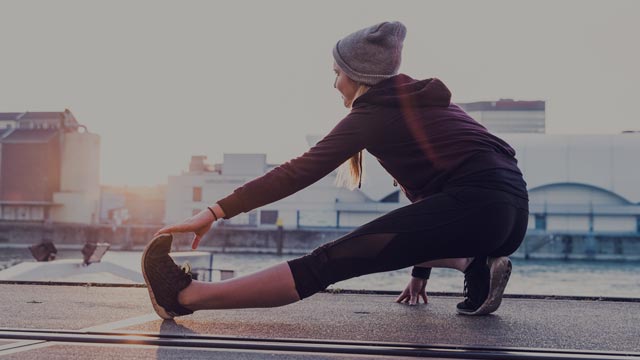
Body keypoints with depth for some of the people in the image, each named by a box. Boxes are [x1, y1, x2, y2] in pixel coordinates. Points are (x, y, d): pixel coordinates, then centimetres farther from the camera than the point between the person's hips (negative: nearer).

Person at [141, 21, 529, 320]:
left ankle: (192, 295, -13)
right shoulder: (426, 102, 27)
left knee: (332, 261, -12)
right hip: (511, 210, 8)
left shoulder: (372, 114, 3)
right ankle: (476, 265, 9)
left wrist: (215, 212, -8)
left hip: (476, 206, -8)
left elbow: (299, 172, -6)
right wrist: (421, 269, 34)